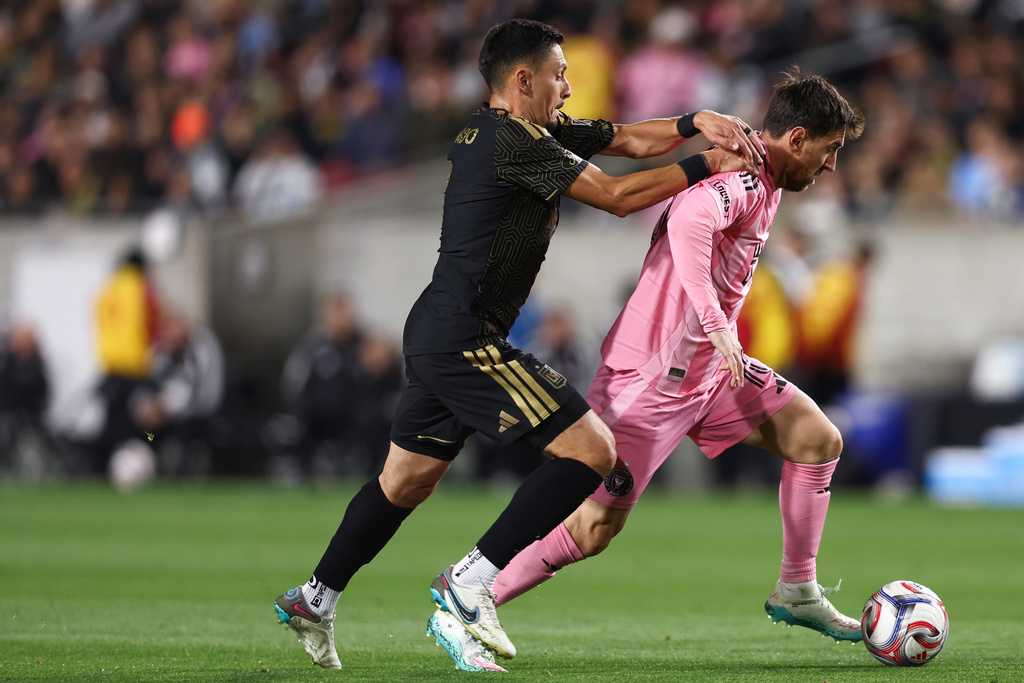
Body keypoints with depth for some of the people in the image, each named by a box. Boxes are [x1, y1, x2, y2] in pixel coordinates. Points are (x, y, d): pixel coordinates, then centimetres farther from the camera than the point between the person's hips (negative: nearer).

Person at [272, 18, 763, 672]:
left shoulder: (535, 131, 15)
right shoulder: (513, 140, -14)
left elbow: (627, 138, 19)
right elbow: (618, 195, -15)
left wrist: (695, 121, 2)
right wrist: (707, 165, -6)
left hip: (436, 337, 11)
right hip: (467, 340, -11)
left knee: (410, 477, 22)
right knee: (591, 448, -12)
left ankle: (315, 600, 31)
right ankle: (470, 584, -12)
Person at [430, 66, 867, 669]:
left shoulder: (760, 183, 12)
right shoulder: (739, 177, -19)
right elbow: (688, 223, -41)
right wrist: (716, 323, -45)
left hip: (710, 369, 10)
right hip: (651, 376, -10)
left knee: (819, 440, 4)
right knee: (595, 529, -10)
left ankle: (797, 591, 15)